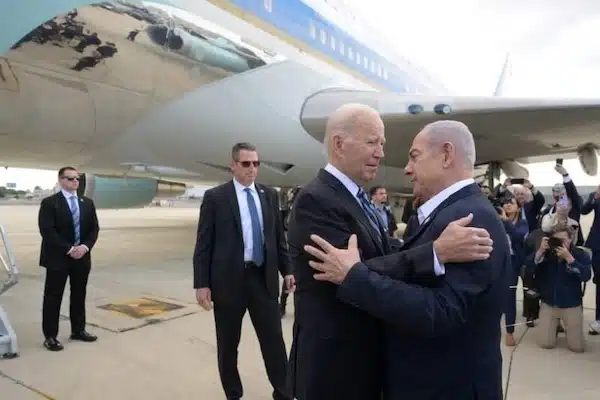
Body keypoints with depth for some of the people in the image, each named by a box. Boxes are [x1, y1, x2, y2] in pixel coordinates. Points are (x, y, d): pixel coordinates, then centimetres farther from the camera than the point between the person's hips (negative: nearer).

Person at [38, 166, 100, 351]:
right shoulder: (49, 203, -6)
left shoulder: (88, 202, 10)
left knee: (79, 295, 12)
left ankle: (78, 330, 24)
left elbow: (94, 228, 7)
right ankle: (50, 336, 11)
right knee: (53, 298, 2)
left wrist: (85, 247, -10)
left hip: (82, 256, 5)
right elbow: (47, 231, -14)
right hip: (57, 257, -5)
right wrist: (69, 249, -18)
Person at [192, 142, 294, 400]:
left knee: (274, 341, 7)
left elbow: (279, 236, 12)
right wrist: (201, 283, -8)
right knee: (228, 344, 12)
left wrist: (287, 270, 7)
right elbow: (203, 244, -4)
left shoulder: (270, 195, 7)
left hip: (264, 278, 2)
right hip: (229, 279, -2)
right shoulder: (215, 197, -2)